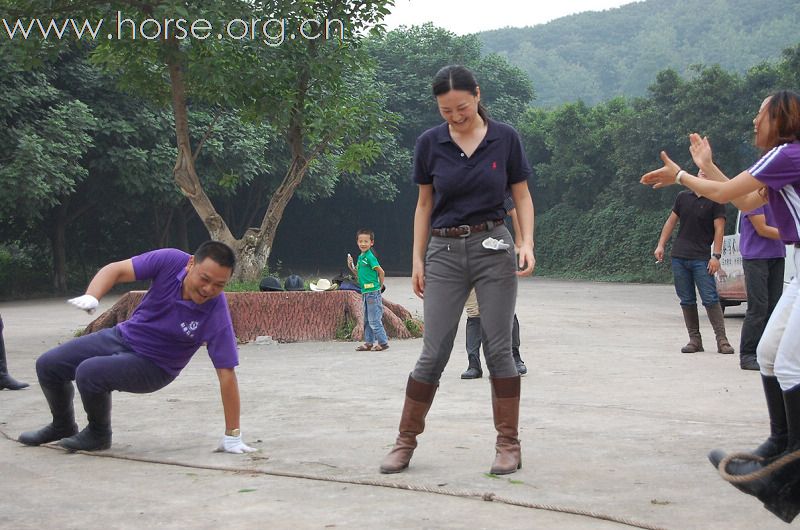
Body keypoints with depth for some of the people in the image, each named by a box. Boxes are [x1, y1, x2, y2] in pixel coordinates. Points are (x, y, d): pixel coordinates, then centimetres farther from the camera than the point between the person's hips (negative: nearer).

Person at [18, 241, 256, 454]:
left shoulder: (216, 315, -31)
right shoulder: (170, 261, -24)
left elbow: (226, 373, -28)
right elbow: (115, 270, -15)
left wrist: (232, 436, -27)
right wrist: (91, 297, -36)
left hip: (153, 365, -5)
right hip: (123, 336, 5)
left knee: (89, 373, -29)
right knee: (47, 366, 7)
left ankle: (99, 434, 3)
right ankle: (63, 426, 37)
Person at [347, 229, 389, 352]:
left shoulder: (370, 257, -15)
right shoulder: (360, 257, 12)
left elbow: (381, 272, -13)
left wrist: (380, 286, -3)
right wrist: (351, 266, 4)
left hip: (373, 292, -9)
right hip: (365, 292, 9)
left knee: (374, 320, -6)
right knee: (367, 320, 14)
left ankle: (383, 342, 0)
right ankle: (368, 342, 20)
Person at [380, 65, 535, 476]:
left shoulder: (505, 138, -2)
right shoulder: (429, 143, 1)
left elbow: (522, 197, 4)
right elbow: (424, 204, 8)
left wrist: (527, 243, -10)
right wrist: (417, 260, 4)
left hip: (493, 247, -1)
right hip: (444, 251, 1)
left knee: (499, 348, 0)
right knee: (434, 353, 0)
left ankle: (509, 444, 10)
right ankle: (405, 441, 11)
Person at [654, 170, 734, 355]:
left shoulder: (715, 201, 0)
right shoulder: (683, 197, 12)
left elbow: (719, 229, -6)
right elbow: (671, 221, 17)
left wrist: (716, 256, -14)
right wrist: (661, 245, 9)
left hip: (701, 258, -4)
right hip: (679, 257, 4)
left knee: (710, 299, -10)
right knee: (687, 301, 6)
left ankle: (722, 339, -8)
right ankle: (695, 339, 12)